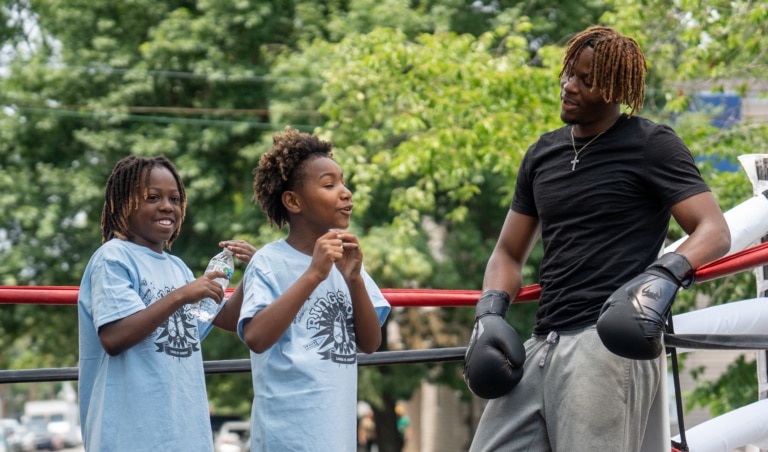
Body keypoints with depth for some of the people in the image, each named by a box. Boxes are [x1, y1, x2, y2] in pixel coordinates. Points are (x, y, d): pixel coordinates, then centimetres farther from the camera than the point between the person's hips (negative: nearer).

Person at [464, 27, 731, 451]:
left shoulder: (651, 145, 3)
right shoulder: (542, 154, 20)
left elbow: (714, 230, -6)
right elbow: (509, 253, 24)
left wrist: (663, 276, -25)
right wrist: (490, 313, 4)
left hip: (609, 340, -7)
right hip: (542, 345, 7)